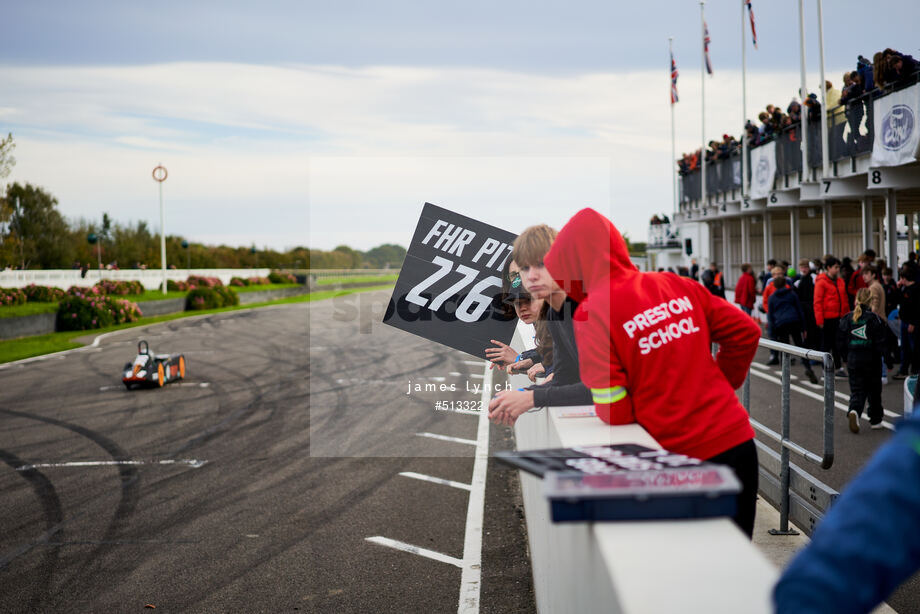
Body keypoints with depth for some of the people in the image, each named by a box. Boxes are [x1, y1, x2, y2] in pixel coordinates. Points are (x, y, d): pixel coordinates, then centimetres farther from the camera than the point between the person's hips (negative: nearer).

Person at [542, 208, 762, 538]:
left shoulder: (591, 313, -12)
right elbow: (746, 332, 9)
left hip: (681, 456, -5)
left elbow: (614, 412, -14)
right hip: (738, 440, 5)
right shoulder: (679, 286, 4)